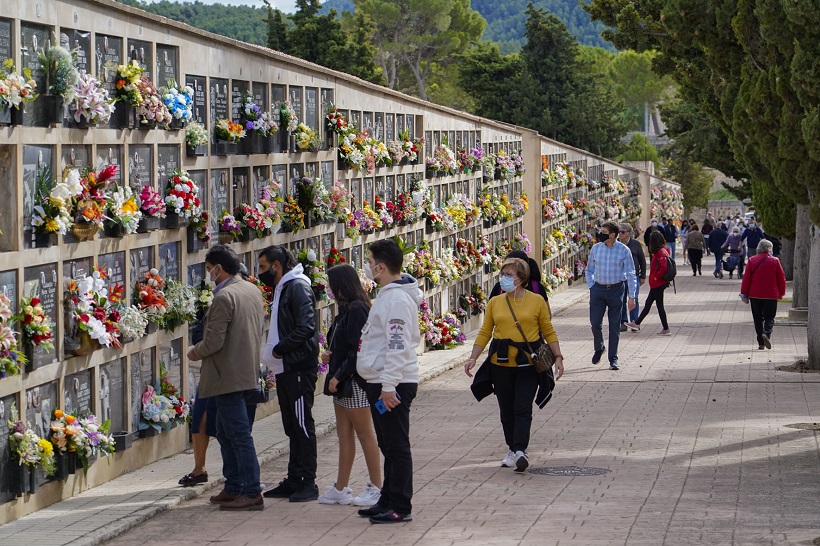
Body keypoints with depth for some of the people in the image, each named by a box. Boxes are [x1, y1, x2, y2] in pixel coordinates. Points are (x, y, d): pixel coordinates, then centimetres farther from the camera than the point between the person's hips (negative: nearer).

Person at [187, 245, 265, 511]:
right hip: (248, 371, 10)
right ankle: (233, 487, 23)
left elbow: (214, 341, -21)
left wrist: (195, 352, -3)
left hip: (228, 376, -10)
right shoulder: (253, 291, 10)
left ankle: (252, 493, -4)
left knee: (239, 435, -6)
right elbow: (259, 330, 18)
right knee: (225, 432, 19)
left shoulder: (223, 297, -19)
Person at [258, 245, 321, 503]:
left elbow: (305, 327, -22)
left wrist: (278, 349, -16)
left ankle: (308, 483, -4)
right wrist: (273, 353, 7)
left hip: (299, 368, -10)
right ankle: (294, 481, 17)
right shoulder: (280, 289, 19)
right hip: (284, 369, 10)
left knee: (302, 425, -7)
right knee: (292, 427, 12)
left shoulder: (298, 288, -12)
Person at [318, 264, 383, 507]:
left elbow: (358, 350, -20)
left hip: (355, 381, -10)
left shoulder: (357, 310, -15)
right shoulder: (346, 310, 15)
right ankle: (341, 489, 15)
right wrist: (330, 355, 4)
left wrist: (338, 376, -18)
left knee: (365, 434, -3)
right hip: (342, 382, 10)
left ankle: (376, 488, 4)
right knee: (344, 435, 11)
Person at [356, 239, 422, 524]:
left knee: (397, 446, -6)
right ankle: (389, 501, 23)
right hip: (381, 383, 11)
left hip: (393, 386, -11)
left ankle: (400, 507, -2)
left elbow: (398, 346, -23)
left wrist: (389, 386, -25)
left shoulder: (397, 299, -17)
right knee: (388, 445, 16)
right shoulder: (387, 295, 16)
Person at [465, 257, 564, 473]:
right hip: (501, 364, 3)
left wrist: (558, 357, -2)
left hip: (528, 364, -3)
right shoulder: (495, 302, 6)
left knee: (523, 408, -11)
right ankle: (512, 449, 21)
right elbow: (485, 333, 8)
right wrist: (473, 358, 0)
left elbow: (548, 332, 6)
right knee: (506, 409, 8)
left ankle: (520, 451, -17)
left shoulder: (536, 302, 1)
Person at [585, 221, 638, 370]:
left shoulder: (624, 250, -5)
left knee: (614, 326, 2)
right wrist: (591, 287, 4)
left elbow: (631, 274, -2)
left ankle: (613, 359, 11)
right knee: (595, 323, -4)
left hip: (616, 290, -2)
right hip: (598, 289, 2)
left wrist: (631, 296, -6)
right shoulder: (595, 248, 3)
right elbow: (589, 270, 15)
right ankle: (599, 348, 24)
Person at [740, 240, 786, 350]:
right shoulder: (775, 261, -2)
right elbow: (782, 278, 2)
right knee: (769, 317, 5)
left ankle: (761, 343, 7)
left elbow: (746, 278, -1)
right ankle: (767, 333, -24)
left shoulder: (752, 260, -1)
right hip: (771, 295, -1)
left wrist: (744, 293, 5)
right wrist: (782, 293, 14)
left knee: (758, 319, 9)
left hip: (755, 295, 1)